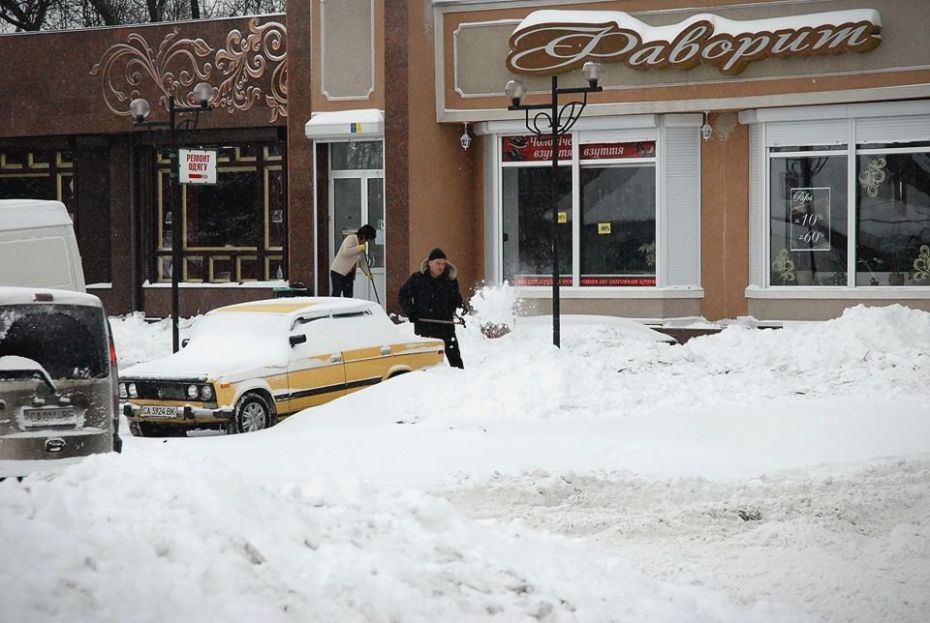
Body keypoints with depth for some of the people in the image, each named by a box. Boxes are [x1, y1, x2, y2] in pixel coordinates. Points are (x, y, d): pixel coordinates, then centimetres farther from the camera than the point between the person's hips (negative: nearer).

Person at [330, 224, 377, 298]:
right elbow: (346, 252, -28)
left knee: (348, 296, 5)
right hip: (338, 271, -8)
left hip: (349, 274, 8)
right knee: (336, 294, -10)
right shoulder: (351, 238, -13)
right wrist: (359, 248, -24)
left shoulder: (363, 244, 12)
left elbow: (362, 261, 18)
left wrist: (367, 272, 5)